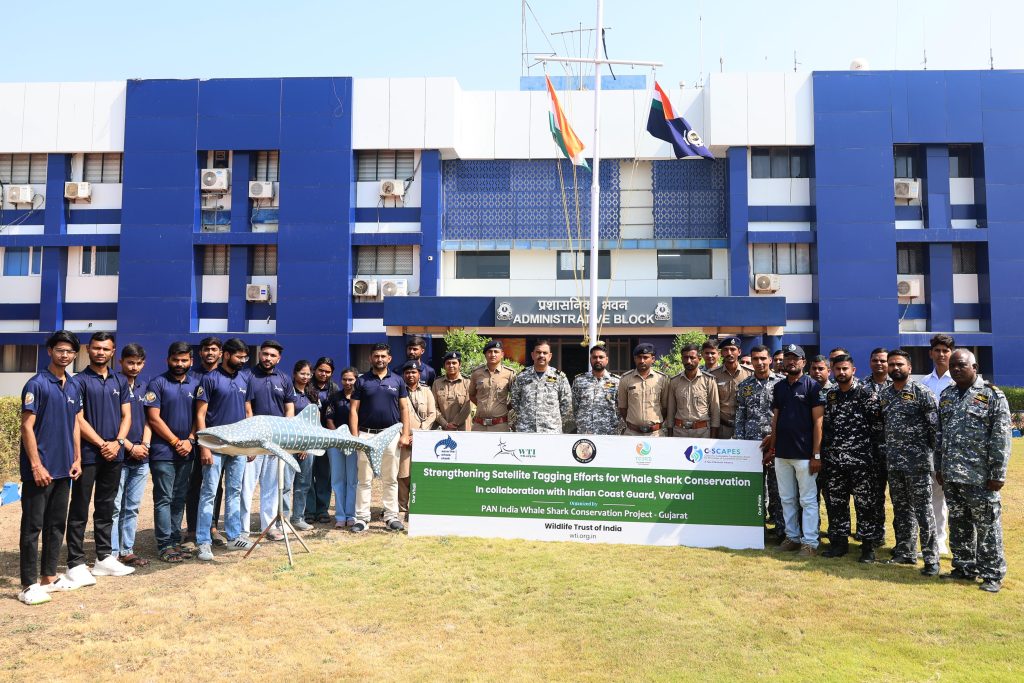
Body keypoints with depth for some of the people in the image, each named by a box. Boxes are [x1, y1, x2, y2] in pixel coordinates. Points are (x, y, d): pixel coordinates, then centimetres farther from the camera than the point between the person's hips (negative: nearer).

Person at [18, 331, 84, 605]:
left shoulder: (74, 387, 11)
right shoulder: (37, 384, -10)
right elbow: (27, 426, -13)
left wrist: (77, 458, 9)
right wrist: (36, 465, -17)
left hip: (64, 469, 7)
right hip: (40, 469, -7)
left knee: (57, 524, 13)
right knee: (32, 526, 1)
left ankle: (49, 576, 24)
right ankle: (29, 585, 7)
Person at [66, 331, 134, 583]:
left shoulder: (120, 381, 11)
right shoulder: (79, 381, -4)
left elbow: (126, 416, 10)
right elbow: (78, 419, -9)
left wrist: (117, 442, -6)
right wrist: (101, 444, -12)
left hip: (113, 455, 5)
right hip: (87, 454, -5)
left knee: (106, 508, 13)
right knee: (79, 510, 1)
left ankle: (104, 558, 22)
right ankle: (76, 564, 6)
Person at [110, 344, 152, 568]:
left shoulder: (144, 387, 13)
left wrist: (145, 444, -2)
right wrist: (130, 447, -12)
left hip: (141, 458, 6)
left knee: (132, 507, 11)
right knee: (115, 507, -1)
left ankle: (127, 551, 18)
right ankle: (112, 553, 6)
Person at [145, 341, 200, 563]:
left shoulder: (196, 383, 9)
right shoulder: (158, 384, -3)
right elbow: (154, 419, -8)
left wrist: (190, 440, -4)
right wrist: (175, 441, -9)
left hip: (186, 452, 4)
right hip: (163, 452, -4)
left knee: (180, 498, 10)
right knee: (164, 499, -2)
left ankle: (176, 540, 18)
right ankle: (164, 544, 4)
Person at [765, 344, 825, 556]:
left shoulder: (812, 386, -5)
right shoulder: (778, 387, 11)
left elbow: (818, 421, -9)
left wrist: (816, 454, -13)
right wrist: (771, 448, 13)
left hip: (804, 454, -6)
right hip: (782, 453, 6)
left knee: (808, 499, 2)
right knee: (787, 499, 12)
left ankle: (810, 542, 9)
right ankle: (792, 537, 23)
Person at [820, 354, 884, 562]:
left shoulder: (866, 393, -4)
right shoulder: (828, 395, 11)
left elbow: (876, 424, -6)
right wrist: (822, 454, 13)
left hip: (860, 460, -5)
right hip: (833, 460, 5)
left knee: (865, 503, 1)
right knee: (835, 503, 10)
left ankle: (869, 546, 12)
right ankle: (839, 542, 22)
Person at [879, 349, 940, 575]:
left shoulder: (922, 392, -7)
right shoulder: (883, 394, 10)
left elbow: (934, 426, -9)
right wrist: (887, 450, 13)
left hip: (917, 461, -6)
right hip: (893, 461, 6)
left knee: (923, 510, -3)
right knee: (900, 509, 13)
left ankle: (931, 558, 4)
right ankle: (906, 552, 24)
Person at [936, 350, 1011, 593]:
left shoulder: (993, 395, -6)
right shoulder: (946, 395, 12)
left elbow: (1001, 438, -10)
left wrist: (998, 474, -13)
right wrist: (939, 467, 14)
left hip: (980, 477, -6)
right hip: (951, 476, 6)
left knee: (987, 527, 3)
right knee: (958, 525, 14)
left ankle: (993, 575, 16)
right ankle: (964, 569, 27)